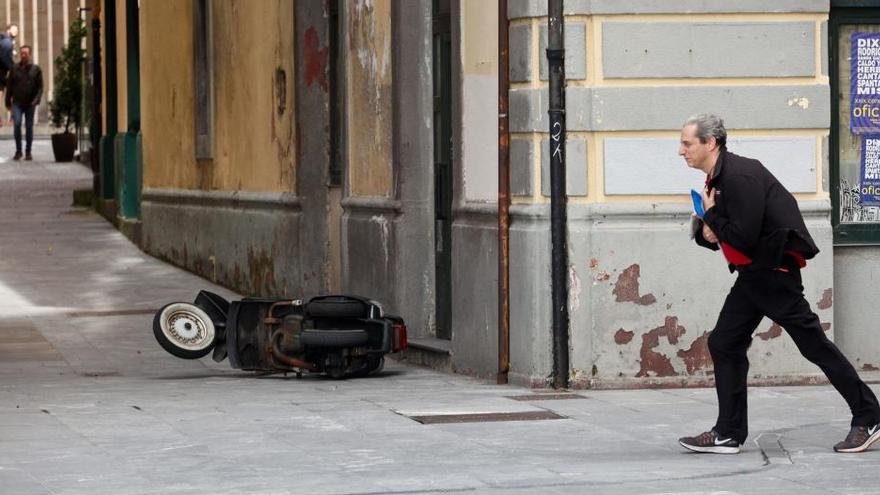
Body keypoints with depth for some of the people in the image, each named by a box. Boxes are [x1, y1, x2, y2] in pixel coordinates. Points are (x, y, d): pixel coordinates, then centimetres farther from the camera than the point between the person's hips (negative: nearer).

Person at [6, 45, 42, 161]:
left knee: (29, 127, 5)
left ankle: (28, 152, 15)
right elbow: (9, 86, 8)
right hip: (17, 102, 0)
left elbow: (40, 87, 2)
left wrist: (36, 100, -13)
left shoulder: (36, 69, 4)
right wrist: (8, 101, 3)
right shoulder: (14, 69, 5)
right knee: (17, 123, -16)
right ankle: (18, 151, -6)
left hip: (30, 104, 0)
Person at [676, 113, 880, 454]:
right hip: (753, 274, 10)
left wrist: (712, 218, -11)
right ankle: (728, 434, 9)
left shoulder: (740, 176, -20)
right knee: (724, 344, 6)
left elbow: (744, 238, -25)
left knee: (813, 344, -5)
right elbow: (710, 230, 19)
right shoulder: (717, 177, 11)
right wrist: (707, 231, -4)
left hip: (775, 270, -10)